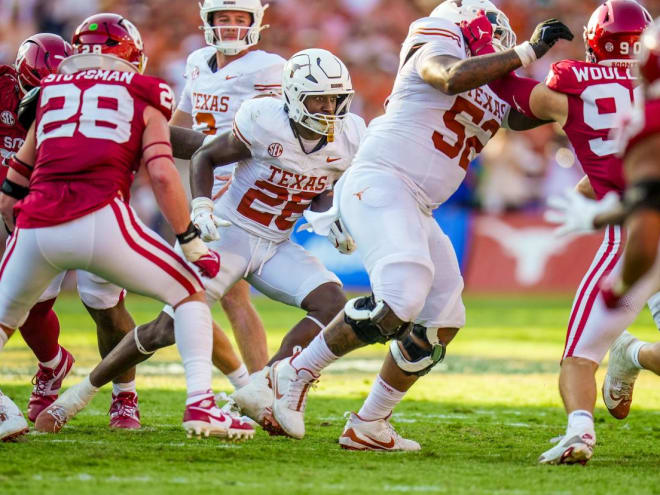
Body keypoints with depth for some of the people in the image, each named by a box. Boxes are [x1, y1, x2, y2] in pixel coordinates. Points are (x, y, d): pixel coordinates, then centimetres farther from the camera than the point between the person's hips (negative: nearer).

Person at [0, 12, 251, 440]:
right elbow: (162, 174, 1)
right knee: (190, 293, 16)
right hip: (100, 221, -3)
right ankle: (200, 403, 0)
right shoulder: (143, 95, 16)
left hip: (36, 227, 3)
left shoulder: (49, 90, 25)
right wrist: (192, 241, 9)